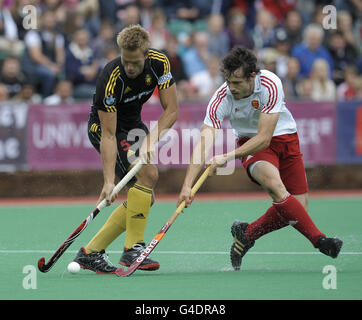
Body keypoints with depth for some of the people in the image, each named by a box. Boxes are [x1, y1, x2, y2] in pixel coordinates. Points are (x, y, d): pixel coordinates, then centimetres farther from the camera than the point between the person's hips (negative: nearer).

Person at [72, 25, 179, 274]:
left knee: (146, 198, 0)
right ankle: (133, 249, -22)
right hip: (102, 126, -7)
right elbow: (108, 135, -31)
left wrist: (151, 139, -28)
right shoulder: (111, 79, -33)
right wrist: (109, 181, -35)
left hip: (133, 125, 7)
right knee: (147, 172, -27)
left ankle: (91, 251, 3)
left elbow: (172, 110, -13)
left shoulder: (159, 63, -19)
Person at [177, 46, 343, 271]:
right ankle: (318, 239, -27)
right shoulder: (222, 99, -22)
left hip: (283, 137, 1)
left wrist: (228, 157, -36)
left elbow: (264, 138, -27)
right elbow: (204, 144, -25)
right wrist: (187, 185, -35)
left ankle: (247, 233, 14)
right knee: (273, 182, -34)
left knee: (298, 209, -8)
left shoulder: (270, 85, -27)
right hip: (250, 142, -1)